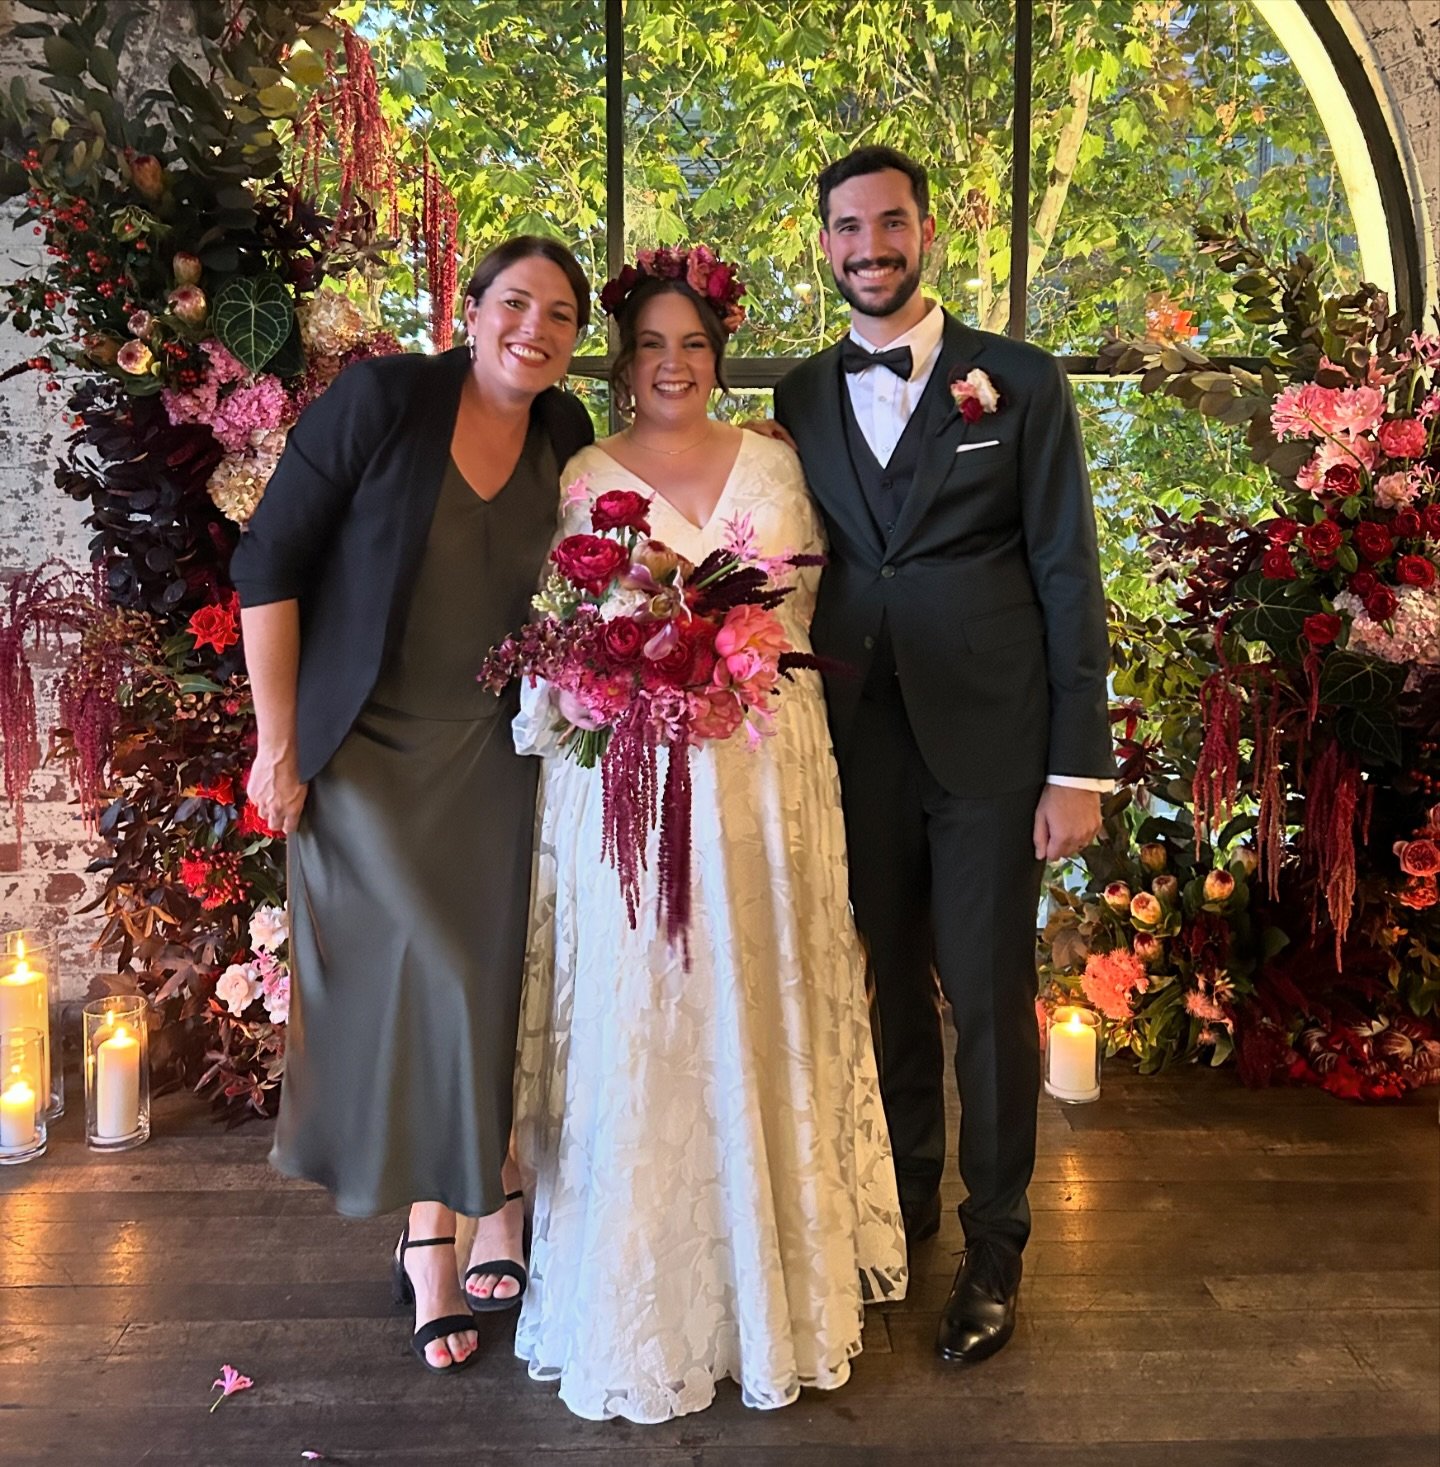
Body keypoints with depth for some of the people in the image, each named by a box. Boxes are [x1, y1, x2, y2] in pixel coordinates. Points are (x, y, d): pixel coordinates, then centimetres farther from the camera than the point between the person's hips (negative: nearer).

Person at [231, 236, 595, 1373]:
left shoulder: (567, 437, 1)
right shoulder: (382, 399, -13)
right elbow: (268, 564, -11)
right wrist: (279, 745, -11)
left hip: (499, 757, 4)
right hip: (369, 753, -3)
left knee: (497, 980, 5)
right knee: (426, 980, -2)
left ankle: (492, 1218, 27)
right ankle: (436, 1236, 20)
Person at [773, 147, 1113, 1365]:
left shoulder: (1020, 383, 0)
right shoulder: (801, 398, 9)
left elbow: (1068, 577, -3)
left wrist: (1079, 765, -7)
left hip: (990, 746, -3)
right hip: (856, 745, 3)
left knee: (988, 996, 6)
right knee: (892, 984, 15)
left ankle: (994, 1249, 25)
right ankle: (904, 1202, 36)